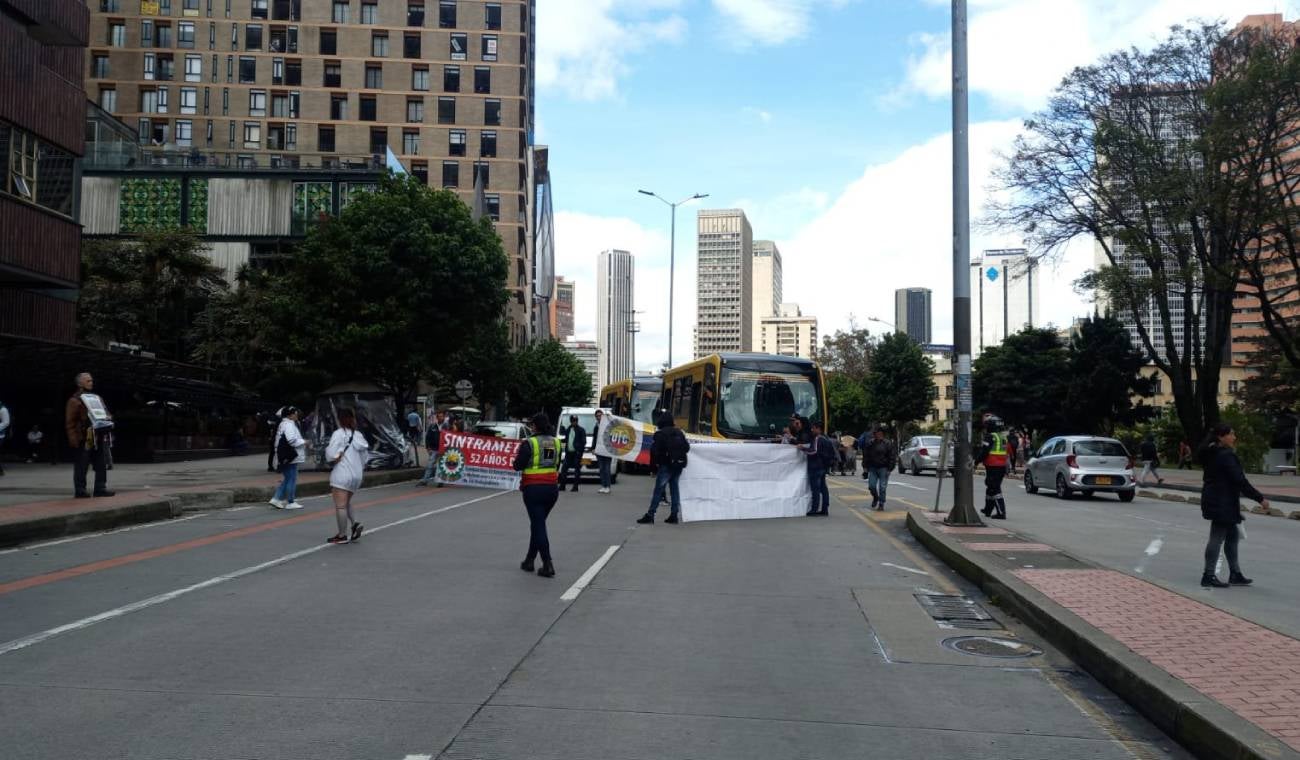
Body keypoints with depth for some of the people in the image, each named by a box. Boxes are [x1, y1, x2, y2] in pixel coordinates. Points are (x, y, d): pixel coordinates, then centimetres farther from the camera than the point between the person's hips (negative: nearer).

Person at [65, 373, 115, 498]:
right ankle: (80, 490, 4)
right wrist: (74, 440, -14)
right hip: (84, 440, -7)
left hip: (98, 439, 7)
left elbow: (106, 413, 28)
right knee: (82, 467, -2)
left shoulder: (97, 398, 19)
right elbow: (70, 423, -8)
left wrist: (107, 418, 3)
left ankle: (100, 488, 11)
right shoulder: (75, 401, -3)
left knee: (101, 465, 6)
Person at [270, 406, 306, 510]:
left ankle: (277, 499, 14)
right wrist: (303, 442, -13)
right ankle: (290, 502, 4)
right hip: (291, 457, -10)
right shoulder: (288, 425, -16)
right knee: (292, 479, -2)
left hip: (286, 457, 10)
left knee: (286, 479, 16)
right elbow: (292, 440, -25)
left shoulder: (283, 424, 16)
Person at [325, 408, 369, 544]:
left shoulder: (339, 433, -9)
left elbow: (331, 454, -16)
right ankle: (354, 524, 4)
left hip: (342, 473, -7)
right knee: (346, 502, 22)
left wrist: (333, 460, 2)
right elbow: (365, 454, 13)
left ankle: (342, 535, 0)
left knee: (340, 505, -2)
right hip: (357, 474, 7)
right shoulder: (358, 435, 11)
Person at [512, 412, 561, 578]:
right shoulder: (556, 442, 7)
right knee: (537, 524, 18)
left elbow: (517, 466, -11)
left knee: (538, 525, -2)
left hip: (534, 489, -6)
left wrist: (519, 457, 8)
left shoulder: (529, 443, -12)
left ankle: (548, 565, -8)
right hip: (552, 488, 6)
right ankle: (529, 560, 26)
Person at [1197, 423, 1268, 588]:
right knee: (1217, 537, -4)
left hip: (1215, 500, 10)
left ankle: (1235, 574, 22)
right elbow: (1240, 480, -21)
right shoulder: (1226, 455, -18)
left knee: (1233, 536, 16)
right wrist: (1260, 498, -18)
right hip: (1222, 503, -10)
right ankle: (1208, 576, 2)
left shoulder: (1213, 454, 11)